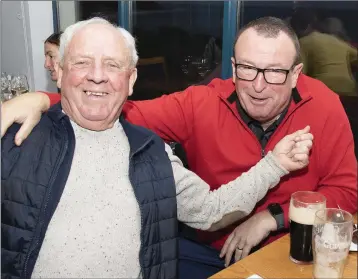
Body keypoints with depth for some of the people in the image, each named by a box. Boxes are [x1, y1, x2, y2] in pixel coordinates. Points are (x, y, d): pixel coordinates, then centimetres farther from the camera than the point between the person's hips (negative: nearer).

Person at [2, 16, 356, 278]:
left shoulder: (324, 106, -10)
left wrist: (270, 218, -16)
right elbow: (127, 115, -13)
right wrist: (42, 102, -28)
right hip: (212, 249, 1)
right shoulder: (202, 103, -12)